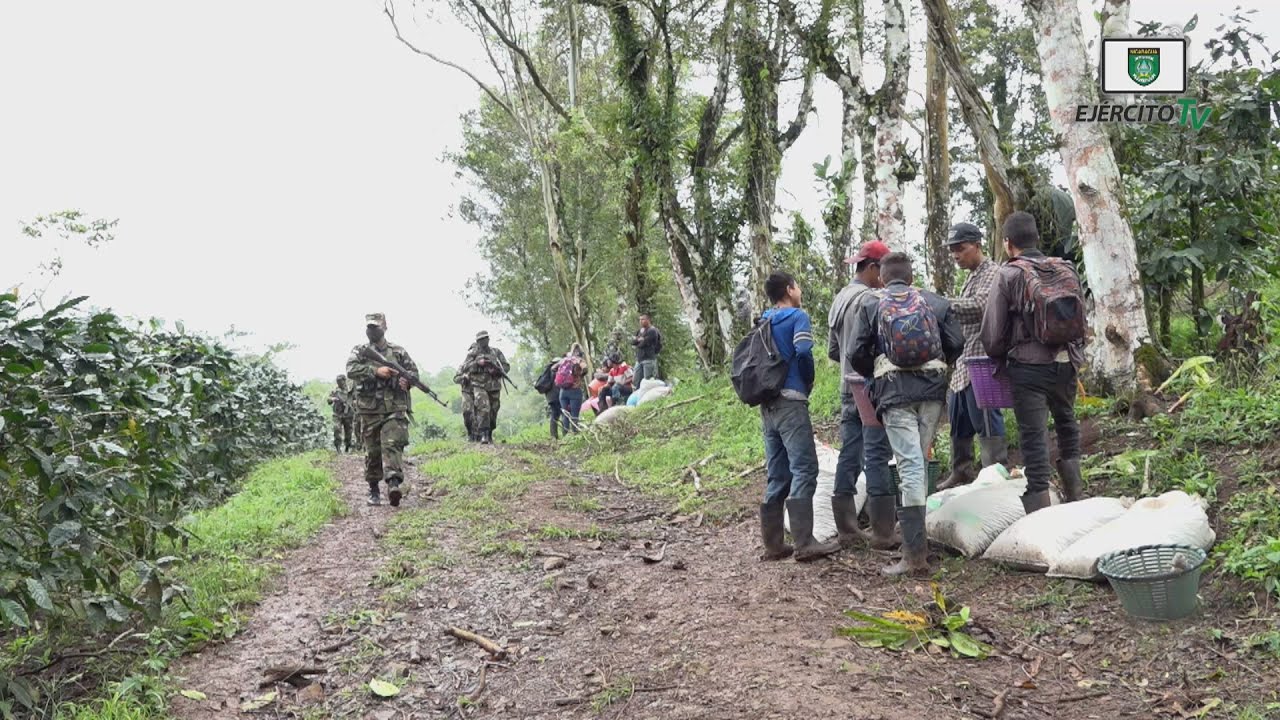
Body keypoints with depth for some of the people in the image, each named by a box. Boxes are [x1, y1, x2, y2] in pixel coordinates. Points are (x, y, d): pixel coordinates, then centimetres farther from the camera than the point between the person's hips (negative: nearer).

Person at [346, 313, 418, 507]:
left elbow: (414, 371, 17)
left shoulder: (398, 352, 12)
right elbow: (351, 370, -8)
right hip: (369, 409, 1)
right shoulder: (359, 351, 10)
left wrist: (407, 380, -7)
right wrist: (376, 371, -20)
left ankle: (394, 484, -31)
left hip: (394, 408, -1)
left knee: (392, 445, -17)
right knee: (372, 451, 7)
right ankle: (373, 489, 18)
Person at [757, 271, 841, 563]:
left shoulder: (763, 322, 17)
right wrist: (809, 384, -2)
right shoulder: (798, 316, -4)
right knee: (804, 470, -7)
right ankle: (804, 544, -12)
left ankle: (773, 544, 11)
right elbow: (803, 353, -17)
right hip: (790, 402, -7)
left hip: (767, 404, 8)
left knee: (777, 475, 10)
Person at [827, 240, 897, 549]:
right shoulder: (869, 298, -12)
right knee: (877, 456, -6)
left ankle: (846, 531, 13)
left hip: (848, 388, 9)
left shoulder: (839, 299, 16)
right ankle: (883, 533, -3)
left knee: (849, 455, 9)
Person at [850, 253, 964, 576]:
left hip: (894, 391, -3)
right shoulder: (936, 301, 12)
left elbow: (857, 355, 1)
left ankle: (915, 555, -12)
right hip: (933, 388, 3)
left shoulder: (870, 304, 7)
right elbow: (956, 345, 6)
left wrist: (875, 375, 22)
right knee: (918, 460, 16)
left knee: (910, 465, -9)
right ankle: (915, 534, 23)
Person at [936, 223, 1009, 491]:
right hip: (963, 364, 10)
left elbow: (980, 304, -26)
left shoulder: (992, 273, -9)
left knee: (987, 422, -8)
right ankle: (961, 471, 26)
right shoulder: (971, 277, 21)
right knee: (959, 421, 15)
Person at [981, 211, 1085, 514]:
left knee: (1034, 437, -1)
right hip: (1065, 362, 5)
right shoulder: (1066, 270, 6)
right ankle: (1075, 497, 30)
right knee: (1066, 422, 25)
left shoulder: (1008, 275, -7)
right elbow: (1081, 320, 12)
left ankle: (1039, 512, 0)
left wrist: (998, 359, 13)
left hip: (1027, 366, -4)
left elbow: (993, 331, -6)